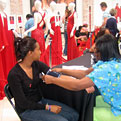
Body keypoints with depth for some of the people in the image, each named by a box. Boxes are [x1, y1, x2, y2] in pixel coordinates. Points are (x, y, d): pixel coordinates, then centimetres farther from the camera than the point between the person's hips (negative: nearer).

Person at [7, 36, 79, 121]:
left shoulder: (37, 64, -3)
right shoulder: (14, 75, -21)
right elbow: (23, 103, -17)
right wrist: (47, 107, -18)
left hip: (40, 101, 6)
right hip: (26, 111, -6)